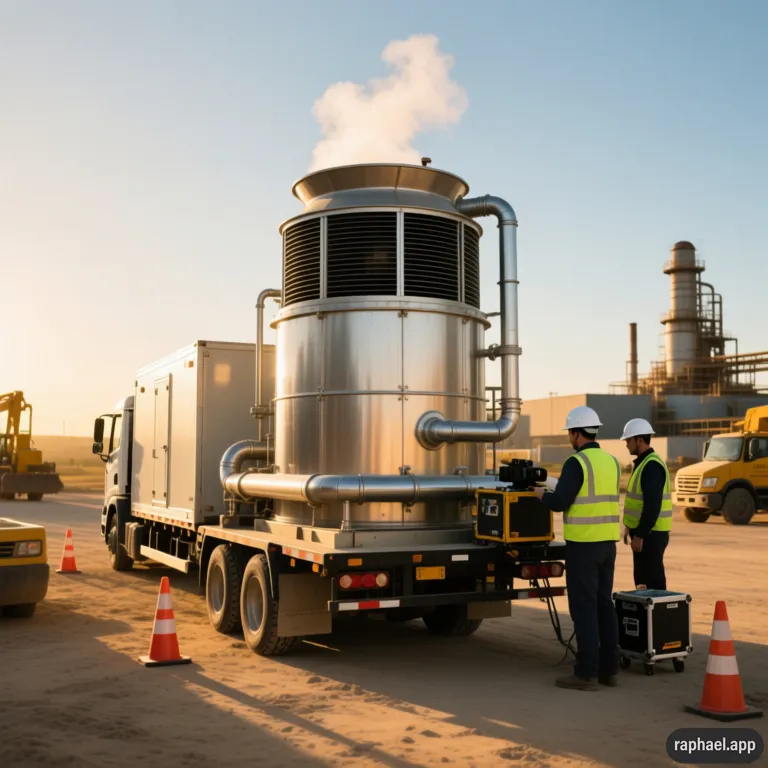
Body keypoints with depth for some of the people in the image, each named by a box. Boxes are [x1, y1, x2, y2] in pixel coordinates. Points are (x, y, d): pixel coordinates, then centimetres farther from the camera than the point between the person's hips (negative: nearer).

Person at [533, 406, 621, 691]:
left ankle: (587, 673, 1)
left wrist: (541, 494, 3)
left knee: (584, 608, -3)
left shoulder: (576, 462, -14)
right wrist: (557, 491, 23)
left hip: (583, 545, -8)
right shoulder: (611, 461, 11)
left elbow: (559, 503, -18)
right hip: (607, 543, 8)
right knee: (604, 605, 13)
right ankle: (609, 668, 18)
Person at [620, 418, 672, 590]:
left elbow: (653, 505, -25)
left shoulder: (652, 465, -18)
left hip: (650, 534, -10)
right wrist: (631, 527, 21)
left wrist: (639, 535, -24)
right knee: (642, 578, 15)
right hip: (644, 532, 10)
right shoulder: (643, 463, 15)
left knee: (653, 579, -5)